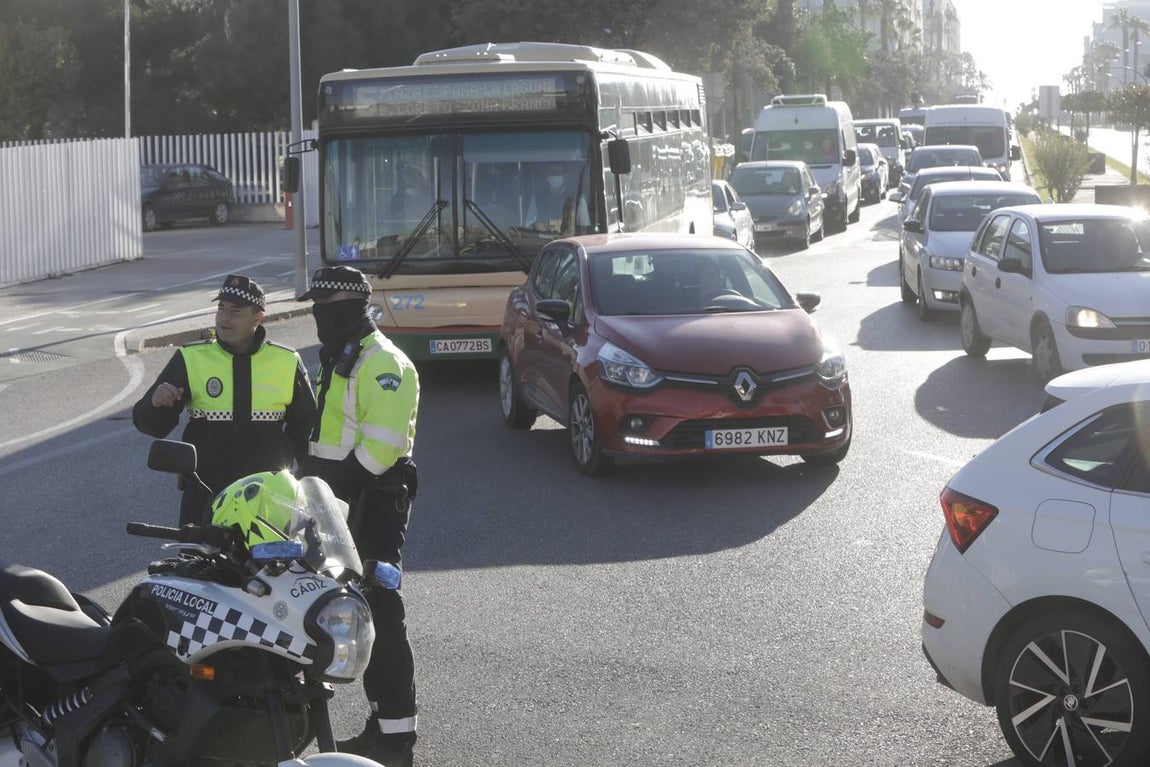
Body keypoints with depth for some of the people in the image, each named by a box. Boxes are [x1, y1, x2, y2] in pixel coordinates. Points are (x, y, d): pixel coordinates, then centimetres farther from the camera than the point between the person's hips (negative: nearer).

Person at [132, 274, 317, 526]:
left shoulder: (286, 363, 6)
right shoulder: (190, 359, 2)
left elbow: (305, 423, 19)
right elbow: (152, 424, 0)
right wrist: (156, 403, -22)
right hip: (205, 493, -1)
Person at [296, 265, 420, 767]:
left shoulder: (382, 365, -15)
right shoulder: (338, 360, 19)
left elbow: (381, 444, -24)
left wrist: (340, 486, -24)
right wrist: (314, 480, 18)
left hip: (372, 505, -10)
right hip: (341, 503, 11)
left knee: (379, 616, -10)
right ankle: (383, 722, 21)